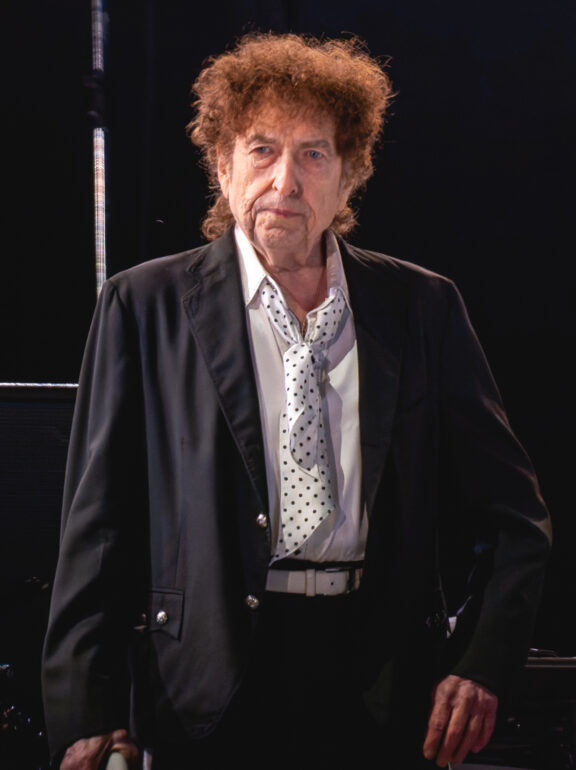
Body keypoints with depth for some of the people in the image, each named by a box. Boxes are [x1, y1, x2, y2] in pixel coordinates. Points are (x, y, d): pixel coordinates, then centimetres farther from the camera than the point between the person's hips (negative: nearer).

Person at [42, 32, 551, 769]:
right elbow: (98, 528, -1)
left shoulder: (422, 306, 6)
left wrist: (484, 667, -5)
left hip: (383, 697, 2)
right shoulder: (145, 306, 2)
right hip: (210, 705, -1)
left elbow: (514, 515, 8)